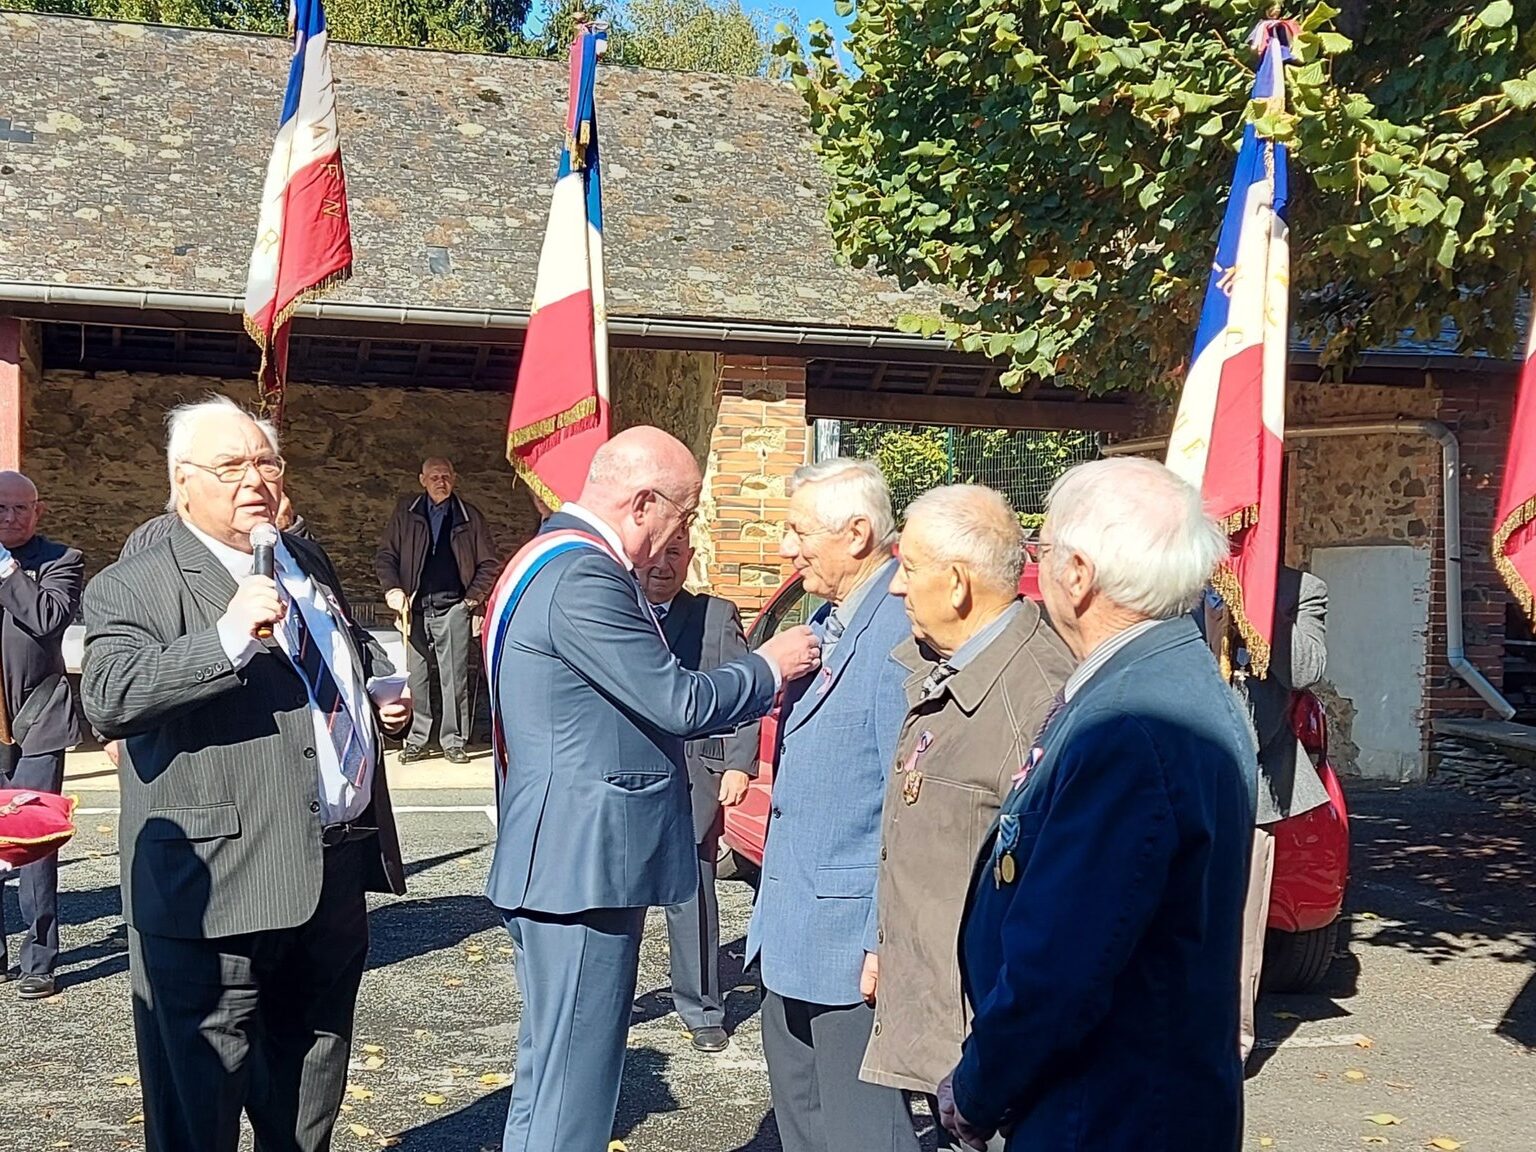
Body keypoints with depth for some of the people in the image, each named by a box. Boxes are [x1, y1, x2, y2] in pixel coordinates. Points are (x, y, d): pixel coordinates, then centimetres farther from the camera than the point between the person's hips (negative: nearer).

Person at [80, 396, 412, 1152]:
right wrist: (229, 636, -33)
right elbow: (108, 701, -24)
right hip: (217, 892, -7)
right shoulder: (132, 589, -8)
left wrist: (381, 693, 10)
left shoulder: (309, 563, 14)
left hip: (337, 872, 7)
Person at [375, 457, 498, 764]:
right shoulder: (406, 513, 9)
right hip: (415, 608, 1)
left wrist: (474, 597, -1)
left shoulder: (469, 517, 7)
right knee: (415, 677, 2)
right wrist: (393, 589, -5)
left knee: (454, 678, -1)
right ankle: (416, 741, 9)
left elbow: (489, 564, 10)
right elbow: (385, 556, 9)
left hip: (453, 608, -1)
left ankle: (453, 742, 5)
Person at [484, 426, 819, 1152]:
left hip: (561, 860, 11)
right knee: (572, 1079, -3)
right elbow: (678, 703, -18)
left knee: (552, 1070, 19)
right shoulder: (582, 576, -20)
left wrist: (760, 684, 14)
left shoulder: (554, 562, 15)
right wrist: (769, 667, -3)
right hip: (584, 862, -11)